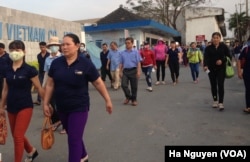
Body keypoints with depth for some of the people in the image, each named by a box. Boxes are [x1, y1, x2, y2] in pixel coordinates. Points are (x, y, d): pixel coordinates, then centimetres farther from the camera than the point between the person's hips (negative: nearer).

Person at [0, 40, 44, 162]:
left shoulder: (29, 70, -12)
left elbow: (39, 88, -7)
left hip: (25, 107, -6)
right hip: (11, 108, 6)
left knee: (18, 136, -5)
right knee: (16, 135, 17)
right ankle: (32, 151, 42)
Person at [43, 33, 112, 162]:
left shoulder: (86, 64, -13)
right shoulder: (56, 63, -4)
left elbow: (98, 83, -5)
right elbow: (50, 84, 4)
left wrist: (107, 100, 0)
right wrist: (46, 104, 4)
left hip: (79, 108, -5)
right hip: (61, 108, 5)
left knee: (74, 139, -2)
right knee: (73, 135, 22)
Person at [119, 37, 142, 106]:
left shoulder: (136, 52, -1)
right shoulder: (122, 53, 8)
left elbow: (138, 62, -4)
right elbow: (121, 63, 10)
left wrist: (138, 71, -11)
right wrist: (120, 72, 5)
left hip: (133, 70, -2)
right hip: (125, 71, 2)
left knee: (134, 86, 5)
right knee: (124, 85, -7)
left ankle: (134, 99, 21)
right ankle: (128, 97, 17)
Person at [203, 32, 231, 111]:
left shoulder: (224, 46, -1)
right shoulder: (208, 48, 0)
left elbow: (229, 56, 0)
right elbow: (206, 57, -12)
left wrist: (222, 60, -18)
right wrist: (205, 65, -30)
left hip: (221, 69, -2)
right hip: (211, 69, 2)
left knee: (220, 85, -8)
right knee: (213, 85, 10)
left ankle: (221, 103, -5)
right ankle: (215, 101, 25)